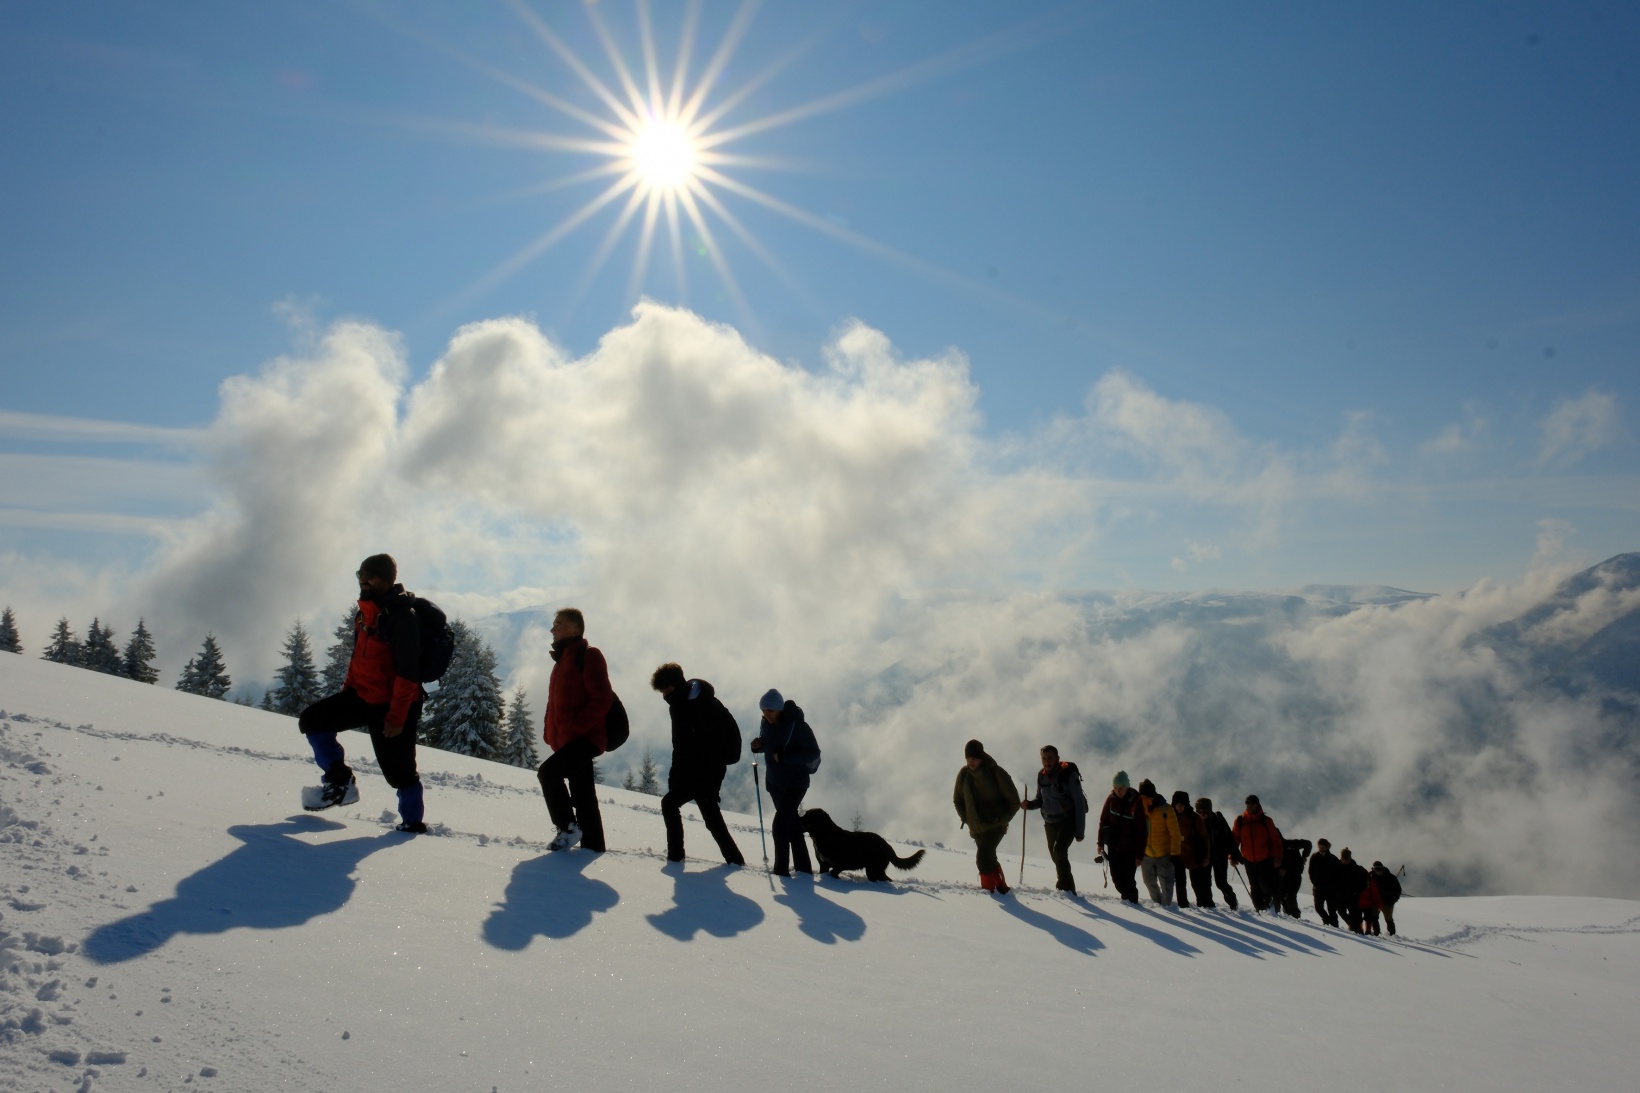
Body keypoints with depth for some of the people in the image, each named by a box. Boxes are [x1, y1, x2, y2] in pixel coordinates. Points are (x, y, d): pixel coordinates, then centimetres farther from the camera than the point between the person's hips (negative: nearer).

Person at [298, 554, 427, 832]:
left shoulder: (402, 616, -21)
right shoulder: (366, 612, 8)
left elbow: (407, 673, -23)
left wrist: (396, 717, -25)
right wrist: (346, 691, 20)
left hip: (392, 705, -9)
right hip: (361, 695, 9)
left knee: (397, 769, -3)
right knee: (311, 720, 6)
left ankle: (413, 824, 14)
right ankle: (340, 780, 15)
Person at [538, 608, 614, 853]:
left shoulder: (588, 656, -8)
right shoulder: (563, 659, 20)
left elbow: (602, 699, -16)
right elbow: (555, 703, 23)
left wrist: (577, 726, -21)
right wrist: (550, 732, 11)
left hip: (586, 737, -9)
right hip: (567, 740, 9)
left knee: (548, 772, -21)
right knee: (583, 796, 10)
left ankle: (568, 828, -10)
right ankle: (593, 847, 15)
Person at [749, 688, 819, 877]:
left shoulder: (797, 725, -19)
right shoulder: (766, 724, 0)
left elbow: (813, 753, -20)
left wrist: (785, 756, -29)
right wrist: (758, 746, -8)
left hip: (796, 781, -7)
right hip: (775, 782, 7)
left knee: (780, 823, -17)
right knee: (791, 824, 15)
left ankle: (781, 869, -13)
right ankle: (804, 868, 27)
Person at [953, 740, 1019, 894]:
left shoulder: (996, 773, -14)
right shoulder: (964, 774, -3)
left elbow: (1014, 802, -6)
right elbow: (958, 799, 15)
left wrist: (1001, 820, -11)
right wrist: (965, 818, 5)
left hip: (995, 826, -5)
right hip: (976, 827, 5)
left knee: (983, 858, -20)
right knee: (989, 859, 16)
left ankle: (989, 889, -6)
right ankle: (1000, 886, 33)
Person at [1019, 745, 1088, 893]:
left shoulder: (1069, 774, -17)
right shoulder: (1042, 775, 0)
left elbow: (1079, 804, -15)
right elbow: (1040, 799, 13)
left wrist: (1080, 831, -16)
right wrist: (1029, 804, -10)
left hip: (1068, 821, -6)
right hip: (1050, 823, 6)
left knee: (1059, 850, -23)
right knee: (1056, 856, 12)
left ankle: (1067, 888, -15)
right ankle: (1065, 887, 29)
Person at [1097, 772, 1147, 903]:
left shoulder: (1136, 802, -12)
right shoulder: (1111, 799, -1)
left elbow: (1142, 831, -10)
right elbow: (1103, 821, 8)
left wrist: (1139, 854, -12)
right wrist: (1101, 843, 5)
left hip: (1129, 848, -4)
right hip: (1113, 846, 4)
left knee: (1127, 879, -9)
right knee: (1116, 877, 6)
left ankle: (1132, 902, 8)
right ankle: (1127, 898, 24)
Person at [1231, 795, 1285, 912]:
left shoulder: (1266, 821, -2)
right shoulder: (1240, 821, 1)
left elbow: (1275, 840, -1)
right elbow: (1234, 839, 4)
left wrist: (1277, 857, -7)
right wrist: (1233, 855, -3)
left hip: (1266, 860, -3)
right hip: (1249, 861, 3)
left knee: (1264, 883, -13)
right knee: (1255, 887, 8)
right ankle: (1260, 909, 18)